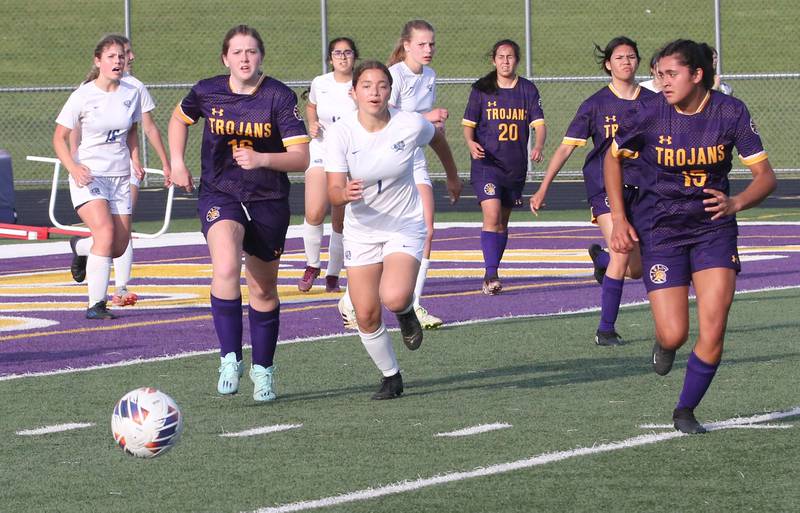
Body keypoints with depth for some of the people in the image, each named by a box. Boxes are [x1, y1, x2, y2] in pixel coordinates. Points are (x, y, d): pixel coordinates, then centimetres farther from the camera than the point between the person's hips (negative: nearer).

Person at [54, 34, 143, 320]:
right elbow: (59, 138, -4)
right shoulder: (83, 96, -9)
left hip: (120, 176, 5)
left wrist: (135, 160, 5)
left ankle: (80, 248, 38)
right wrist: (73, 168, -21)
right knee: (105, 232, -25)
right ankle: (96, 304, -19)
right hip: (88, 176, -5)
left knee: (119, 247, 3)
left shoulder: (131, 94, 3)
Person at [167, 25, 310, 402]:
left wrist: (262, 159, -31)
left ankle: (263, 368, 30)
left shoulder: (279, 97, -11)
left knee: (264, 289, 11)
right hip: (219, 196, 0)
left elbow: (301, 158, -15)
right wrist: (177, 162, 10)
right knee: (226, 269, -27)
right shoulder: (207, 92, -4)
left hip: (269, 201, 0)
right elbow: (179, 119, 19)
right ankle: (230, 359, -19)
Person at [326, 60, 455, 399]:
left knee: (394, 298, -27)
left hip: (405, 227, -2)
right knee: (366, 316, -1)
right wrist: (346, 194, -42)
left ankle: (407, 313, 11)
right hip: (361, 231, 2)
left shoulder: (411, 125, -15)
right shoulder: (340, 133, -15)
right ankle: (391, 377, 25)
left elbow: (437, 139, 9)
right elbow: (333, 191, -18)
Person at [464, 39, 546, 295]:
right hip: (486, 162, -3)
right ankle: (491, 274, -22)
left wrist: (538, 146, -21)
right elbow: (468, 123, 3)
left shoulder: (528, 90, 4)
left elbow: (539, 123, -1)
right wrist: (471, 142, -18)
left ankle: (491, 274, 24)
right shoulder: (481, 90, 0)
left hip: (516, 165, 3)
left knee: (503, 221, 12)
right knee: (492, 215, -19)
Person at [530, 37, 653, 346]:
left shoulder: (652, 102, 5)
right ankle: (606, 329, -10)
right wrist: (543, 189, -3)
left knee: (636, 270, 6)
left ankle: (601, 257, 43)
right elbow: (566, 147, -1)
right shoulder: (596, 105, -2)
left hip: (640, 189, 4)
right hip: (605, 185, -4)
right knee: (622, 254, -21)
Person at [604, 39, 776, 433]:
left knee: (713, 332, -9)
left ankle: (685, 411, 12)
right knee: (674, 334, -9)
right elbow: (613, 157, 7)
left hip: (713, 227, 1)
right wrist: (619, 218, 0)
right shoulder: (651, 113, -11)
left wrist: (736, 203, -28)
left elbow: (765, 175, -8)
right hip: (659, 230, -1)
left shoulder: (731, 112, -10)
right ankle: (663, 344, 29)